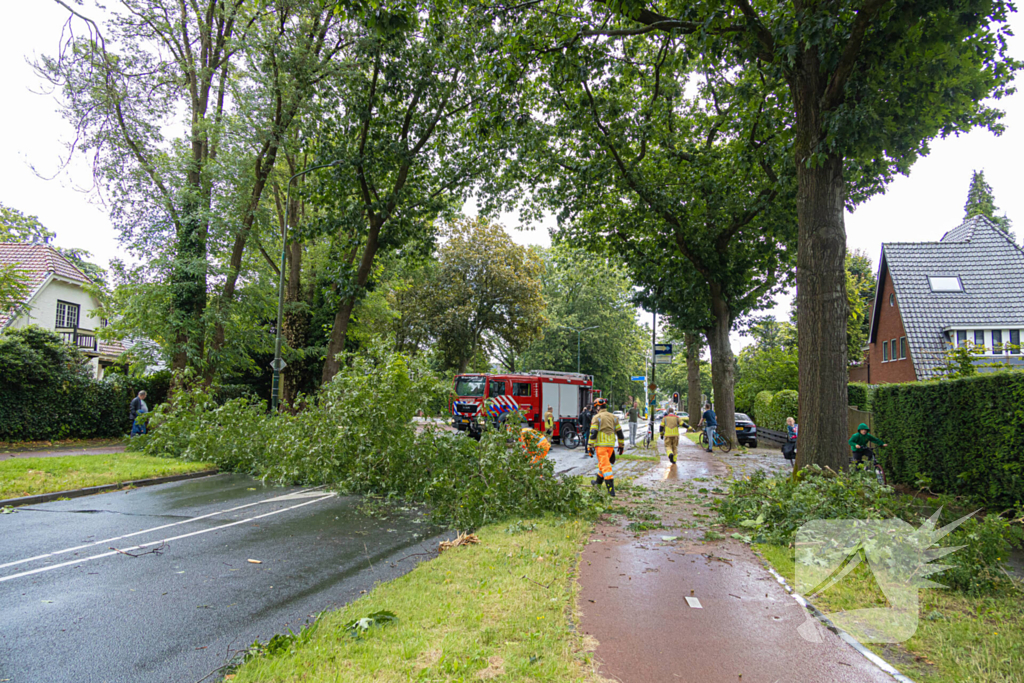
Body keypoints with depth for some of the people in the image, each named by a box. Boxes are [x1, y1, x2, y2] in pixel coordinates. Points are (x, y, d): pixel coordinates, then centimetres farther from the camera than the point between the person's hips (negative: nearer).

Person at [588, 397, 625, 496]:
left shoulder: (597, 418, -6)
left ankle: (611, 489, -14)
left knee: (605, 465, -7)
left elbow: (593, 433, -12)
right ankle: (598, 481, 41)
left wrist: (590, 446, -9)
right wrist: (621, 445, 20)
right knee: (603, 462, 23)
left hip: (601, 444, -6)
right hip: (611, 445, 6)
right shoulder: (613, 417, 11)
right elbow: (619, 432, 13)